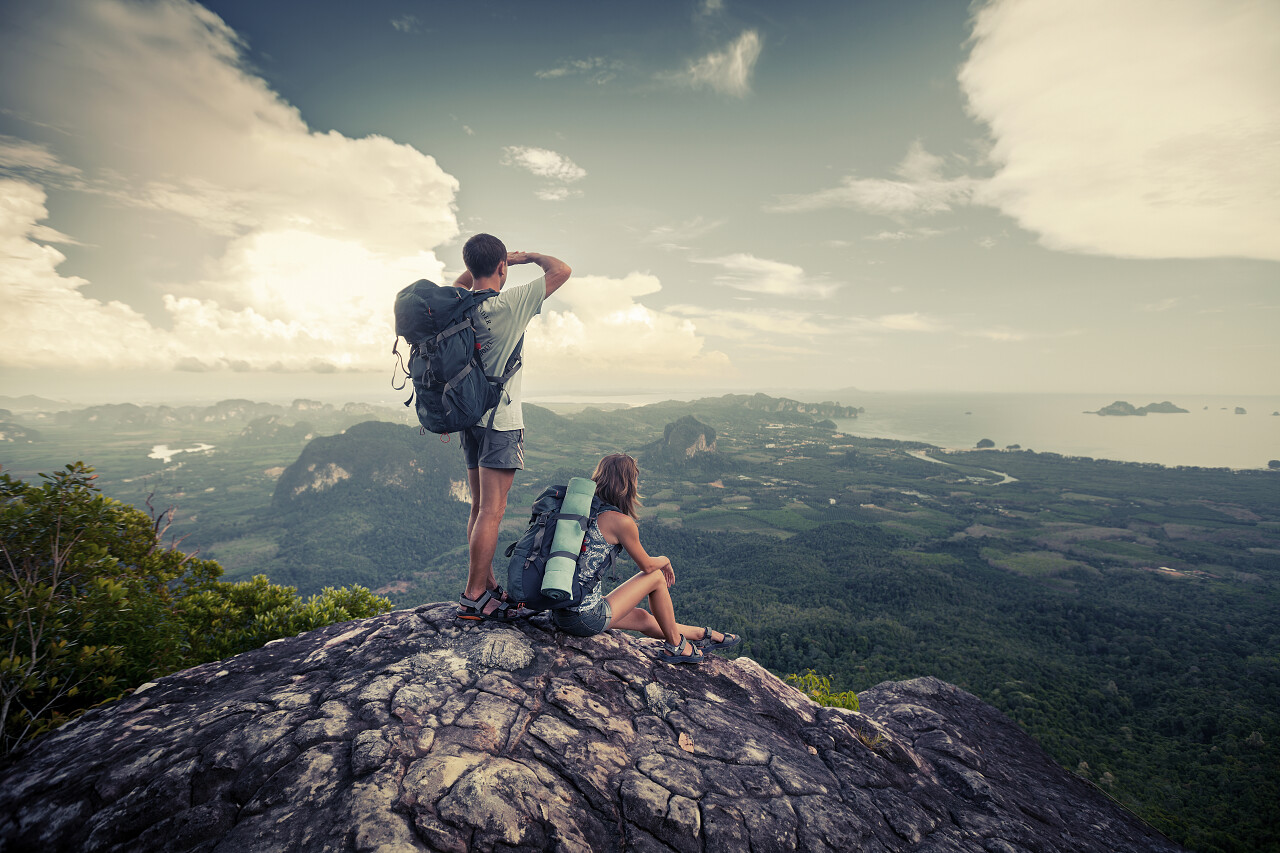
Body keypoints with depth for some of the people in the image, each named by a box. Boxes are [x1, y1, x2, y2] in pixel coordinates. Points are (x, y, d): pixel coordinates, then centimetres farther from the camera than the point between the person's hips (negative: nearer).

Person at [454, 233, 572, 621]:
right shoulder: (510, 303, -14)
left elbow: (460, 282, 31)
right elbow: (562, 271, -7)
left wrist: (483, 261, 23)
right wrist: (529, 256, 8)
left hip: (469, 416, 8)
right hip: (500, 420, -8)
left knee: (479, 508, 12)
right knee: (492, 511, -4)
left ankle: (488, 587, 22)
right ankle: (473, 598, 1)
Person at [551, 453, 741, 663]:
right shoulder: (621, 522, -16)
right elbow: (647, 565, -1)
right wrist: (665, 561, 19)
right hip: (587, 619, -8)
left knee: (643, 618, 24)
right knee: (656, 577, 8)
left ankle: (704, 635, 42)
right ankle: (675, 646, 26)